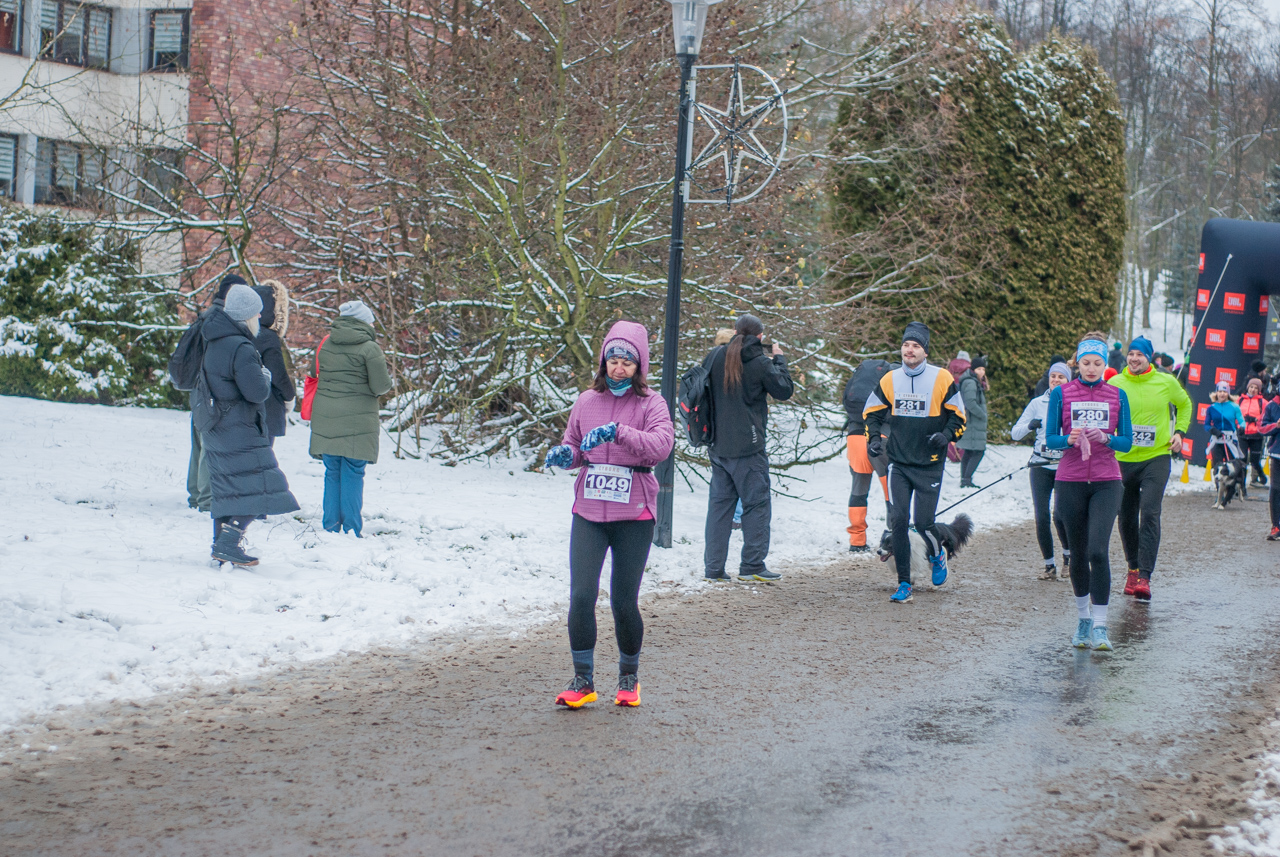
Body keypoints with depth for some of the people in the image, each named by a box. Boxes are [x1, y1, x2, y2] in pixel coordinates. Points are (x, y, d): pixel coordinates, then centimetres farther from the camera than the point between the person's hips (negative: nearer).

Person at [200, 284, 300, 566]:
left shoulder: (213, 343, 11)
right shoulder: (241, 349, -19)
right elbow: (257, 391, -23)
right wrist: (265, 375, -1)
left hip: (215, 430, 9)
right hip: (240, 432, -9)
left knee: (226, 487, 15)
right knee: (255, 485, -6)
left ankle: (221, 543, 19)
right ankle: (229, 544, -14)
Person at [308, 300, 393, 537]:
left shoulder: (326, 344, 8)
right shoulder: (369, 348, -9)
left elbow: (319, 375, 15)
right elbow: (380, 386, -8)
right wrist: (387, 375, 12)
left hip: (325, 418, 5)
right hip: (357, 420, -5)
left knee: (332, 473, 13)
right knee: (353, 474, -1)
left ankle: (330, 526, 15)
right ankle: (352, 530, 0)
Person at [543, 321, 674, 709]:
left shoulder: (651, 403, 0)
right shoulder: (587, 401, 9)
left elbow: (661, 445, -17)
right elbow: (573, 445, 19)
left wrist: (619, 431, -30)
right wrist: (565, 454, -4)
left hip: (634, 516, -2)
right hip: (588, 512, 2)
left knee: (624, 603, 2)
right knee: (581, 596, -9)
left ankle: (629, 677, 24)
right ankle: (583, 680, 4)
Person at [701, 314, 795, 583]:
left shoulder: (715, 356, 3)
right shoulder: (760, 363, -11)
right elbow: (785, 391, -1)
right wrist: (779, 359, 11)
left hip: (718, 446, 5)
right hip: (748, 447, -5)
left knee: (720, 502, 10)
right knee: (756, 503, 4)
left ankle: (713, 567, 9)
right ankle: (752, 565, 3)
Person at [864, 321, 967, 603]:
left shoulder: (942, 379, -4)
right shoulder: (889, 380, 5)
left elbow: (958, 416, 4)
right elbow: (872, 413, 15)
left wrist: (946, 435, -14)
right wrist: (874, 438, -1)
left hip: (929, 464, -3)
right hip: (898, 463, 3)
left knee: (923, 522, -5)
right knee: (898, 521, -5)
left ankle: (937, 555, 30)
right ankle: (904, 584, 4)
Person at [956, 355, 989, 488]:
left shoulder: (975, 382, 18)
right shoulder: (970, 383, -14)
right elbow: (970, 402, -23)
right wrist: (982, 415, -14)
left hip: (973, 424, 11)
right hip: (972, 424, -11)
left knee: (968, 452, 11)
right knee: (979, 451, -12)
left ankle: (964, 479, 14)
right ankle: (967, 478, -15)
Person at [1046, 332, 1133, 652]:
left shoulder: (1117, 395, 6)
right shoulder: (1061, 393, 3)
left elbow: (1127, 441, 6)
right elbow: (1049, 438, 2)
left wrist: (1106, 438, -15)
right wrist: (1069, 440, -19)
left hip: (1106, 482, -1)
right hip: (1070, 481, 1)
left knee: (1098, 551, -15)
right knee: (1078, 553, 8)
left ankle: (1100, 626, -12)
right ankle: (1083, 619, 25)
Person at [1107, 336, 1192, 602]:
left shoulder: (1166, 382, 0)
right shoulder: (1114, 384, -1)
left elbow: (1184, 404, 20)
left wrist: (1179, 432, 8)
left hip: (1157, 458, -2)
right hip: (1123, 459, 2)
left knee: (1150, 514, -15)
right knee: (1126, 518, 9)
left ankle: (1144, 577, -18)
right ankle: (1133, 568, 29)